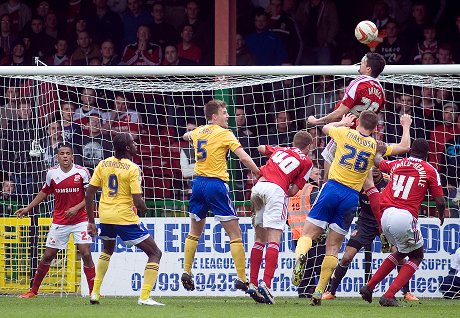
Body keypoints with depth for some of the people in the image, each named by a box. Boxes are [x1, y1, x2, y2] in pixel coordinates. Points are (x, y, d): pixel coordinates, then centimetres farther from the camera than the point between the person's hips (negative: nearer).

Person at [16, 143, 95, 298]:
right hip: (59, 221, 2)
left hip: (79, 220, -2)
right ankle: (33, 290, 18)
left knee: (86, 254, -12)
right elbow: (44, 192, 16)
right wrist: (28, 208, 15)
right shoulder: (52, 173, -1)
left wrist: (77, 208, -18)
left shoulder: (82, 172, -8)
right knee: (48, 255, 5)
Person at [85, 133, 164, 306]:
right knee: (155, 254, 5)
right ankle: (144, 297, -7)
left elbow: (88, 195, 5)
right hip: (126, 218, -6)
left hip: (105, 215, 6)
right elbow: (138, 202, -17)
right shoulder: (133, 169, -12)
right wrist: (143, 209, 7)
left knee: (107, 250, 35)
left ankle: (95, 293, 30)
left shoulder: (103, 165, 5)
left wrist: (91, 222, 13)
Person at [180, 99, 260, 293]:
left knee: (194, 232, 21)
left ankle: (186, 272, 16)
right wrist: (260, 175, -9)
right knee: (235, 234, -2)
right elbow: (243, 157, -16)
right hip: (216, 185, -6)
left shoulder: (197, 132, 11)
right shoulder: (224, 133, -7)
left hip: (198, 183, 6)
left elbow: (186, 136, 37)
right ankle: (242, 278, -8)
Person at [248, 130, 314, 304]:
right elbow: (294, 190, 7)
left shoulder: (280, 150, 27)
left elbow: (261, 148, 47)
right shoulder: (306, 162, 13)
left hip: (258, 187, 5)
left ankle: (252, 284, 8)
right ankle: (266, 283, -26)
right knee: (274, 240, -10)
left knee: (260, 239, 14)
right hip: (276, 189, -5)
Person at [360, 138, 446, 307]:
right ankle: (389, 296, -1)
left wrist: (379, 150, 57)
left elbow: (378, 161, 36)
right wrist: (441, 215, 22)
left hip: (386, 216, 6)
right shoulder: (430, 171, 3)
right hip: (405, 217, -6)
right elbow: (440, 201, 1)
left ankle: (369, 287, 21)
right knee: (417, 256, 14)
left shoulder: (397, 164, 15)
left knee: (401, 252, 28)